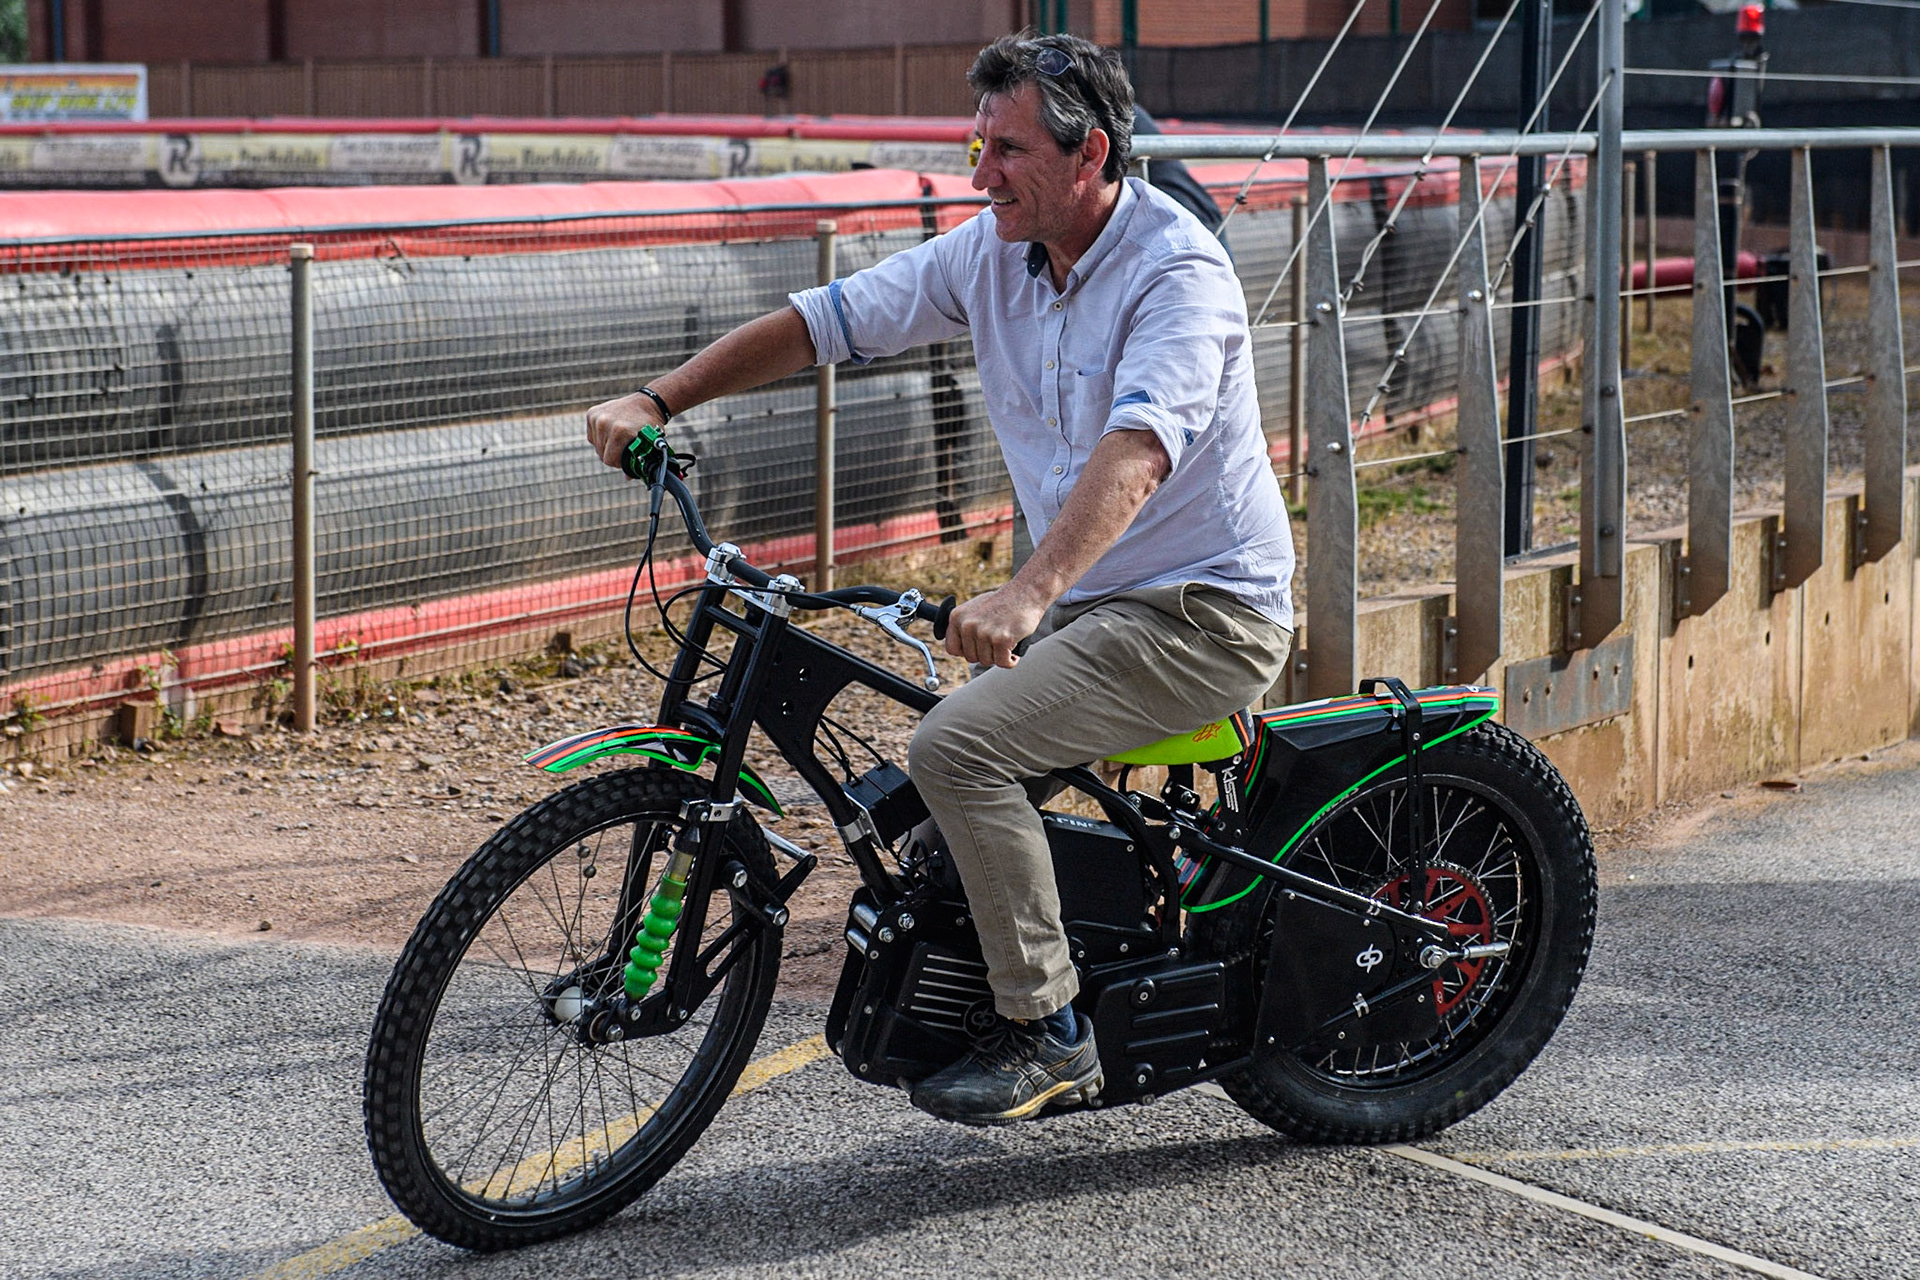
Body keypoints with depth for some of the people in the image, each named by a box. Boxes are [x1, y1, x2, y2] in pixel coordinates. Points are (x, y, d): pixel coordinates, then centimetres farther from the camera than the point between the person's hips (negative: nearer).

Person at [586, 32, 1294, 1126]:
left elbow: (1137, 452, -36)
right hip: (1089, 604, 9)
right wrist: (658, 402, -6)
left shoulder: (1178, 272, -21)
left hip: (1208, 614, -9)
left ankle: (1047, 1032, -12)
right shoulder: (994, 254, 3)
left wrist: (1026, 596, -51)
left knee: (958, 747, -23)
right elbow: (825, 321, 5)